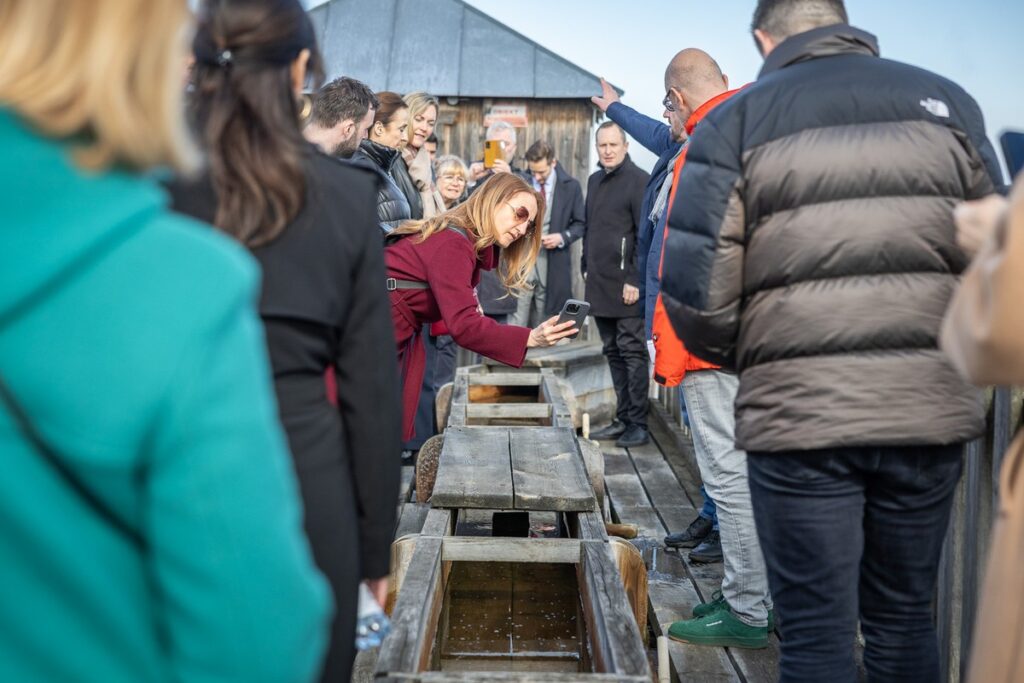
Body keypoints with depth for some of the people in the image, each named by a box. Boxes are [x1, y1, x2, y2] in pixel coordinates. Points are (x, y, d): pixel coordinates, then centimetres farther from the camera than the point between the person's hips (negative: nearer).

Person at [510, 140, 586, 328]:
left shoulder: (571, 186, 2)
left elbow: (579, 223, 7)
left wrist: (562, 237, -10)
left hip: (552, 262, 1)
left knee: (542, 324, 9)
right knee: (516, 322, -7)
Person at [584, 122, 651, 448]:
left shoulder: (638, 180, -8)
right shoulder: (594, 180, 16)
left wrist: (635, 280, -16)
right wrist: (586, 269, 15)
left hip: (625, 285, -7)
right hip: (599, 285, 7)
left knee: (632, 353, -3)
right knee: (613, 354, 11)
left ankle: (638, 424, 4)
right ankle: (623, 419, 19)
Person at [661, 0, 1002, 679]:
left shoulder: (735, 121, 0)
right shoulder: (947, 102, 8)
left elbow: (696, 296, -8)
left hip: (798, 414, -3)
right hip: (931, 407, 3)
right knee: (906, 618, 18)